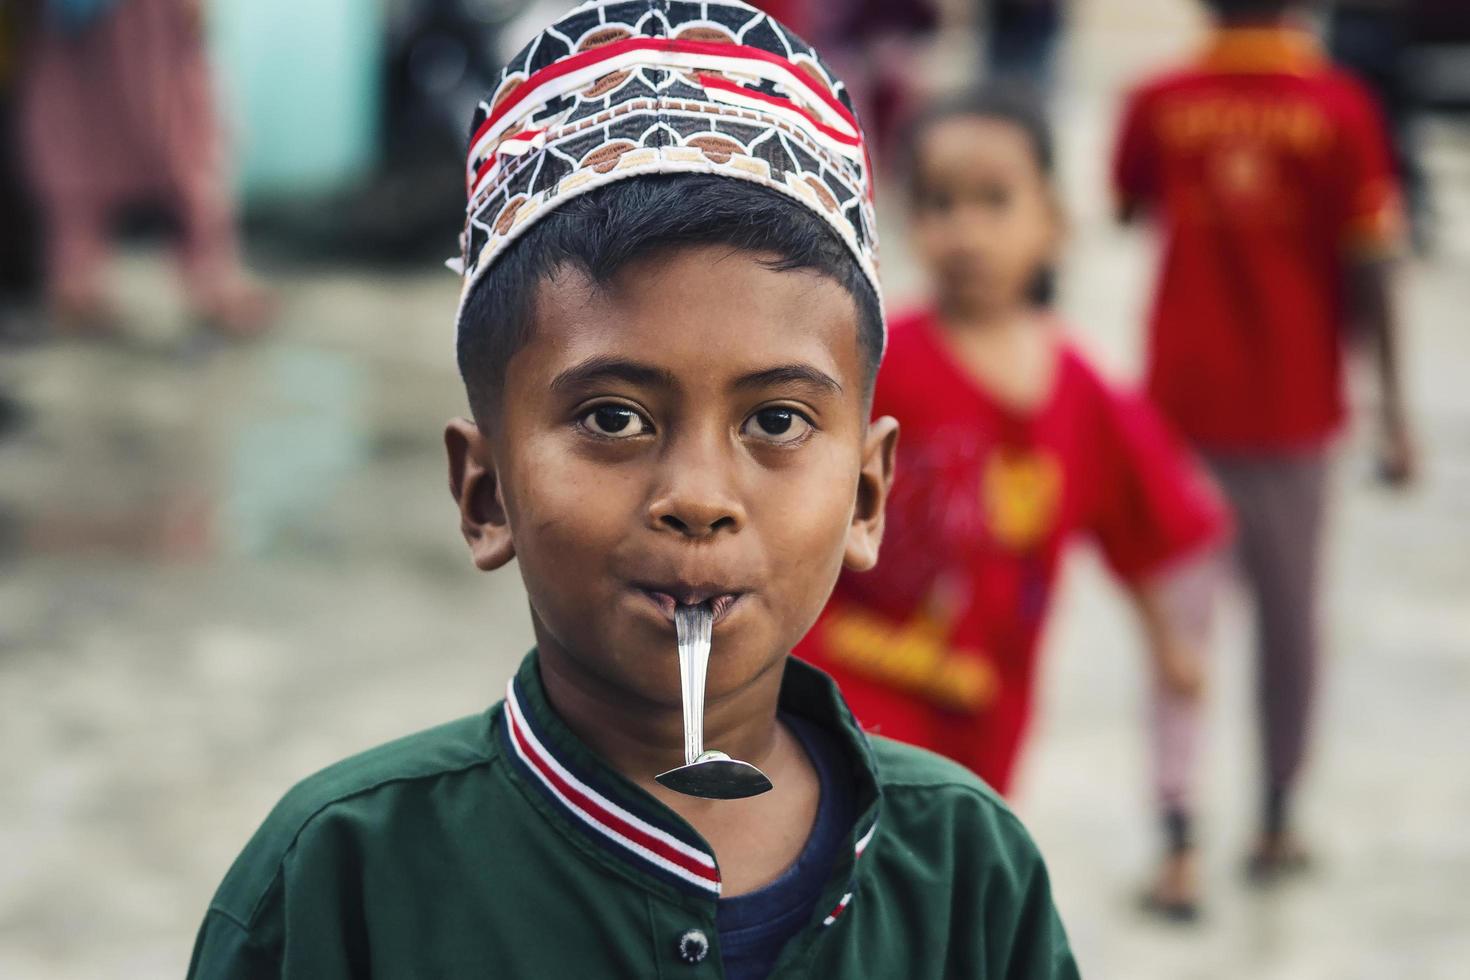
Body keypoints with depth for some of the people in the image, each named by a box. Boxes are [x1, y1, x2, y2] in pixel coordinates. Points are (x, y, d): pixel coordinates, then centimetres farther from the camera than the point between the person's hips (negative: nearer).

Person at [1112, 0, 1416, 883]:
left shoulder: (1161, 105, -5)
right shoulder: (1339, 107, -10)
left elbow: (1128, 208, 14)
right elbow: (1367, 267, -9)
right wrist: (1393, 406, -4)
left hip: (1183, 400, 1)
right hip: (1293, 404, -1)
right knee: (1289, 614, 14)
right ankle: (1277, 826, 24)